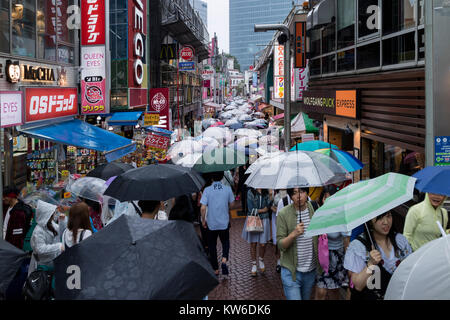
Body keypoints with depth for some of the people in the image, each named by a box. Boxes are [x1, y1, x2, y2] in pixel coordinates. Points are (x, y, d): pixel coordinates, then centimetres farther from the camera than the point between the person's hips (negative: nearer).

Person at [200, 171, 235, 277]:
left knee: (212, 246, 13)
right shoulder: (227, 189, -6)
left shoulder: (207, 190, -11)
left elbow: (203, 208, -15)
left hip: (211, 223, -1)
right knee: (225, 242, 18)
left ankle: (215, 269, 19)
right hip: (224, 222, 1)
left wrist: (203, 220, 0)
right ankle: (224, 260, -8)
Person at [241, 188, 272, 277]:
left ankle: (261, 260, 29)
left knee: (263, 244, 1)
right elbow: (251, 209, -9)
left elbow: (268, 207, -5)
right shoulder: (250, 192, -4)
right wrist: (263, 210, -7)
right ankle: (254, 264, 20)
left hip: (264, 220, 1)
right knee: (253, 243, 5)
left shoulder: (266, 192, 3)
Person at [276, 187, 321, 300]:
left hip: (311, 270, 4)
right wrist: (293, 234, -30)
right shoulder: (283, 214, -12)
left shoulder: (315, 209, -3)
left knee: (306, 298, 19)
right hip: (291, 271, -4)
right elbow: (280, 245, -12)